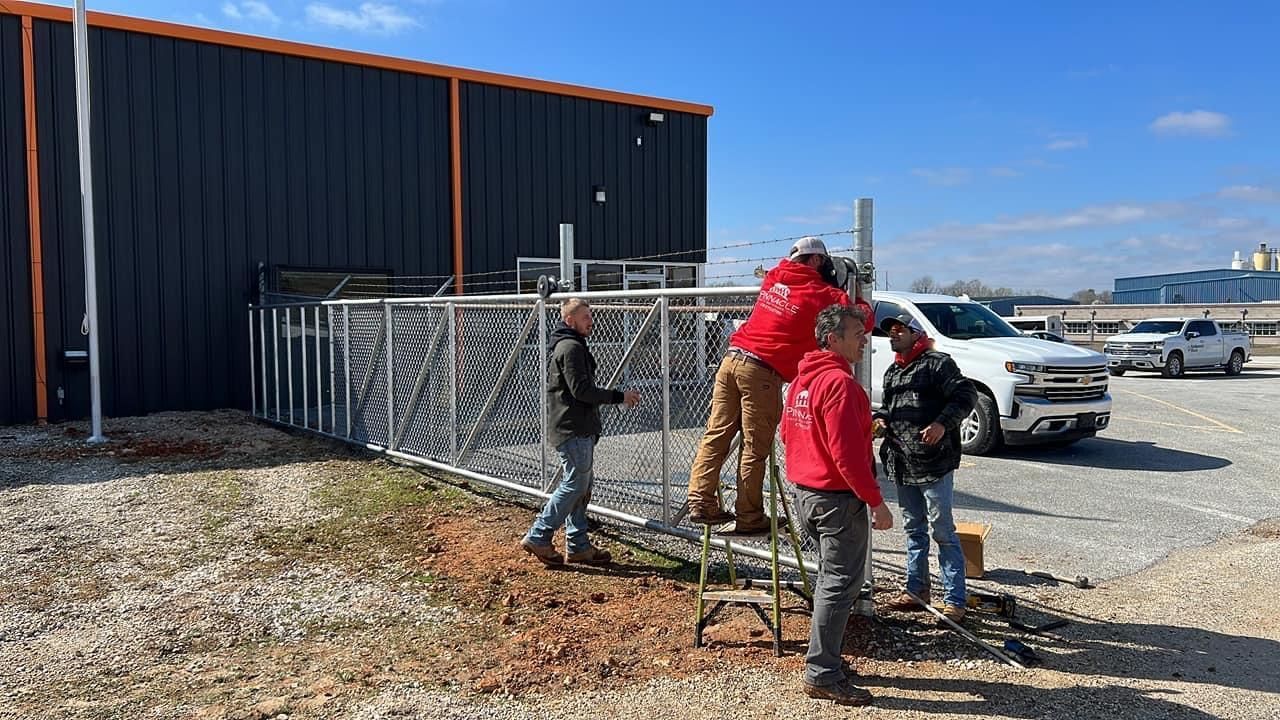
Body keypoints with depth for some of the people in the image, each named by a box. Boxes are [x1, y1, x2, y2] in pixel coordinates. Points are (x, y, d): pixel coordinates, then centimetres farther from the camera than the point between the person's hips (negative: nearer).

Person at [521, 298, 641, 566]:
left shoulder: (573, 346, 21)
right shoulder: (571, 348, -14)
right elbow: (581, 390, -21)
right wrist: (619, 396, -14)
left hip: (580, 430, 11)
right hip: (572, 430, -11)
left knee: (581, 488, 12)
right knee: (575, 485, -8)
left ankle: (579, 546, 16)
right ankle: (538, 537, -1)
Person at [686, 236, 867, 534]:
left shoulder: (774, 278, 15)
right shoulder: (820, 293, -2)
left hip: (733, 358, 6)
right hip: (761, 371, -6)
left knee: (716, 435, 8)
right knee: (755, 450, 1)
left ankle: (700, 501, 6)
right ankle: (749, 518, 8)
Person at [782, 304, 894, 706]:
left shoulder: (803, 379, 11)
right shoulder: (839, 382, -20)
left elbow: (788, 432, 18)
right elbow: (846, 453, -24)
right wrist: (877, 503, -19)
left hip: (803, 491, 10)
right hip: (837, 497, -10)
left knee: (831, 578, 21)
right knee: (840, 584, -1)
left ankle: (825, 658, 31)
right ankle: (823, 676, 6)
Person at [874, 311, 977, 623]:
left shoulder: (937, 363, -6)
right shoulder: (892, 372, 18)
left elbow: (966, 394, -15)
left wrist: (943, 423, -26)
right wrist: (880, 418, 7)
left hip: (934, 463, -8)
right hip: (902, 465, 8)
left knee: (942, 532, -4)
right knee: (913, 530, 16)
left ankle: (955, 600, 3)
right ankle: (917, 590, 28)